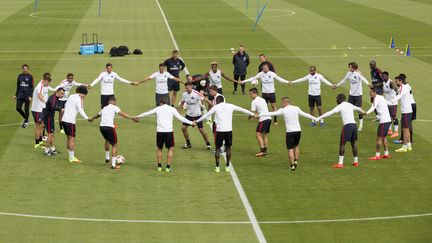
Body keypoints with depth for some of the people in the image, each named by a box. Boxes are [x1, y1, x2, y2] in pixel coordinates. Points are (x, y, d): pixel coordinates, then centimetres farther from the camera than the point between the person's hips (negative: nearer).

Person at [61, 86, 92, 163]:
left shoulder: (71, 96, 15)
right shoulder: (78, 99, -10)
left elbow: (65, 105, 25)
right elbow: (80, 110, -21)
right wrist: (87, 118, -23)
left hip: (64, 119, 8)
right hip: (70, 121, -8)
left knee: (68, 138, 14)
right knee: (72, 139, -3)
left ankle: (70, 156, 19)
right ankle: (72, 158, -2)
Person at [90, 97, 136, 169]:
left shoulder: (104, 108, 23)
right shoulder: (114, 107, 5)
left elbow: (97, 115, 42)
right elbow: (122, 114, -12)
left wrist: (92, 119, 62)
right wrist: (132, 117, -16)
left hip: (101, 127, 6)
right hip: (109, 127, -6)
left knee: (107, 140, 35)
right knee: (114, 145, 5)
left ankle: (107, 158, 44)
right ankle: (113, 165, 0)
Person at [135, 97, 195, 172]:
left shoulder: (158, 109, 10)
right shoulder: (172, 109, 5)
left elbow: (147, 113, 20)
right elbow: (180, 118, 1)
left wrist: (138, 117, 34)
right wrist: (191, 123, 6)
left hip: (159, 131, 2)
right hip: (169, 131, -2)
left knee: (159, 149, 18)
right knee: (170, 149, 10)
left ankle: (159, 166, 16)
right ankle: (168, 167, 3)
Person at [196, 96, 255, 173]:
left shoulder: (215, 107, 3)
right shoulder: (230, 106, 9)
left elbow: (206, 115, 8)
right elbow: (242, 109, 18)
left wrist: (197, 121, 19)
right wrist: (252, 114, 30)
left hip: (219, 130, -2)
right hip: (229, 130, 2)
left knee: (218, 148, 8)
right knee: (228, 148, 12)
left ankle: (217, 167, 5)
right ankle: (227, 167, 13)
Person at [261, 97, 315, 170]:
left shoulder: (283, 110, -4)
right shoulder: (296, 108, 7)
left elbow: (272, 113, 0)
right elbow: (305, 114, 17)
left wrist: (260, 114, 8)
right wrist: (314, 118, 32)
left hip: (290, 132, -4)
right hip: (298, 130, 4)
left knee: (290, 149, 1)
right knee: (296, 146, 23)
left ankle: (292, 166, -1)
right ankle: (296, 161, 18)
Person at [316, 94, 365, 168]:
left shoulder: (340, 106, 0)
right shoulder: (350, 105, 20)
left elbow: (330, 113, -10)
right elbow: (357, 108, 42)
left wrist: (319, 118, -11)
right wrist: (362, 111, 65)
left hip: (347, 125, -7)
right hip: (354, 125, 7)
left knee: (342, 144, -2)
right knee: (353, 143, 20)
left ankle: (340, 163, -7)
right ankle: (356, 161, 26)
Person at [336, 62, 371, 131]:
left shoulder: (358, 73, -16)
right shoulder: (349, 73, 4)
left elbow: (363, 78, -35)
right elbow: (344, 80, 21)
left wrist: (368, 84, -54)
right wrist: (337, 85, 30)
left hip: (358, 94, -6)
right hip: (351, 94, 6)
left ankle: (360, 125, 8)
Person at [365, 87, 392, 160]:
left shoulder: (377, 98, -14)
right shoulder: (381, 97, 15)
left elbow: (373, 107, -32)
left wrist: (367, 113, -47)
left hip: (384, 121, -10)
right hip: (388, 120, 10)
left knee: (379, 138, -5)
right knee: (384, 137, 18)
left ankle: (377, 155, -3)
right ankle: (386, 154, 23)